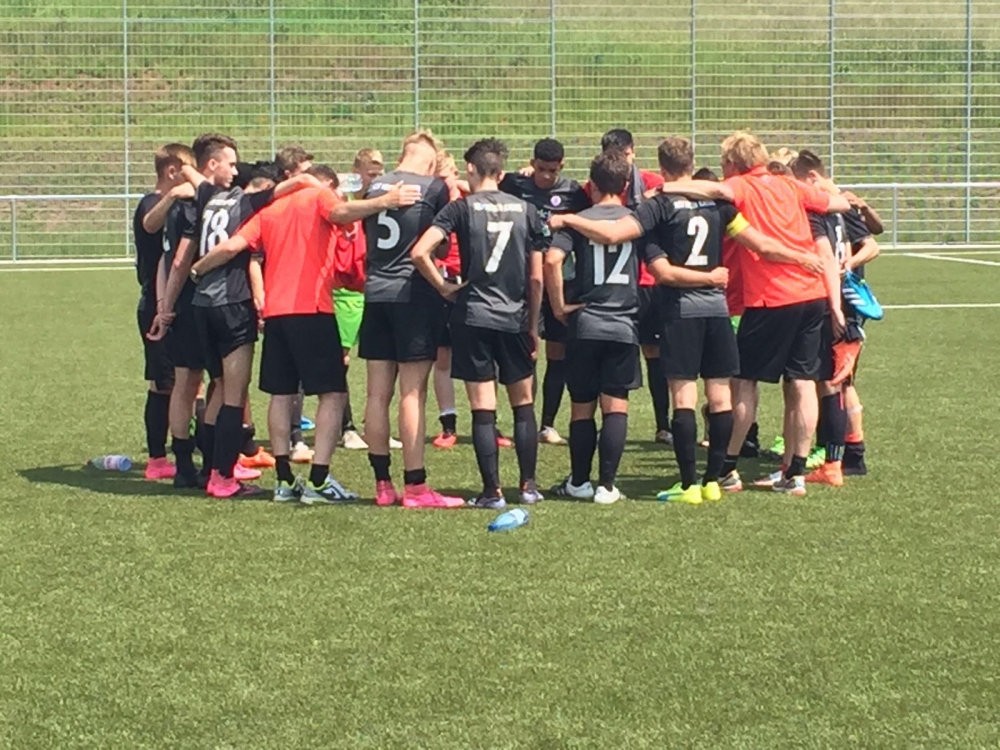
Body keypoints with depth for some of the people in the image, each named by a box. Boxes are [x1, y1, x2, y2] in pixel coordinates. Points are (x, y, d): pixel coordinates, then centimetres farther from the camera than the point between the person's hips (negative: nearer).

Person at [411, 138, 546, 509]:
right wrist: (533, 326, 14)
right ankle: (528, 485, 16)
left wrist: (444, 287, -2)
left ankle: (492, 491, 0)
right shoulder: (525, 209, 5)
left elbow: (419, 252, -15)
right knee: (523, 404, 14)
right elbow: (536, 277, 6)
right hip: (516, 318, 3)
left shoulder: (462, 207, -3)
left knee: (483, 409, 0)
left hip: (473, 317, -3)